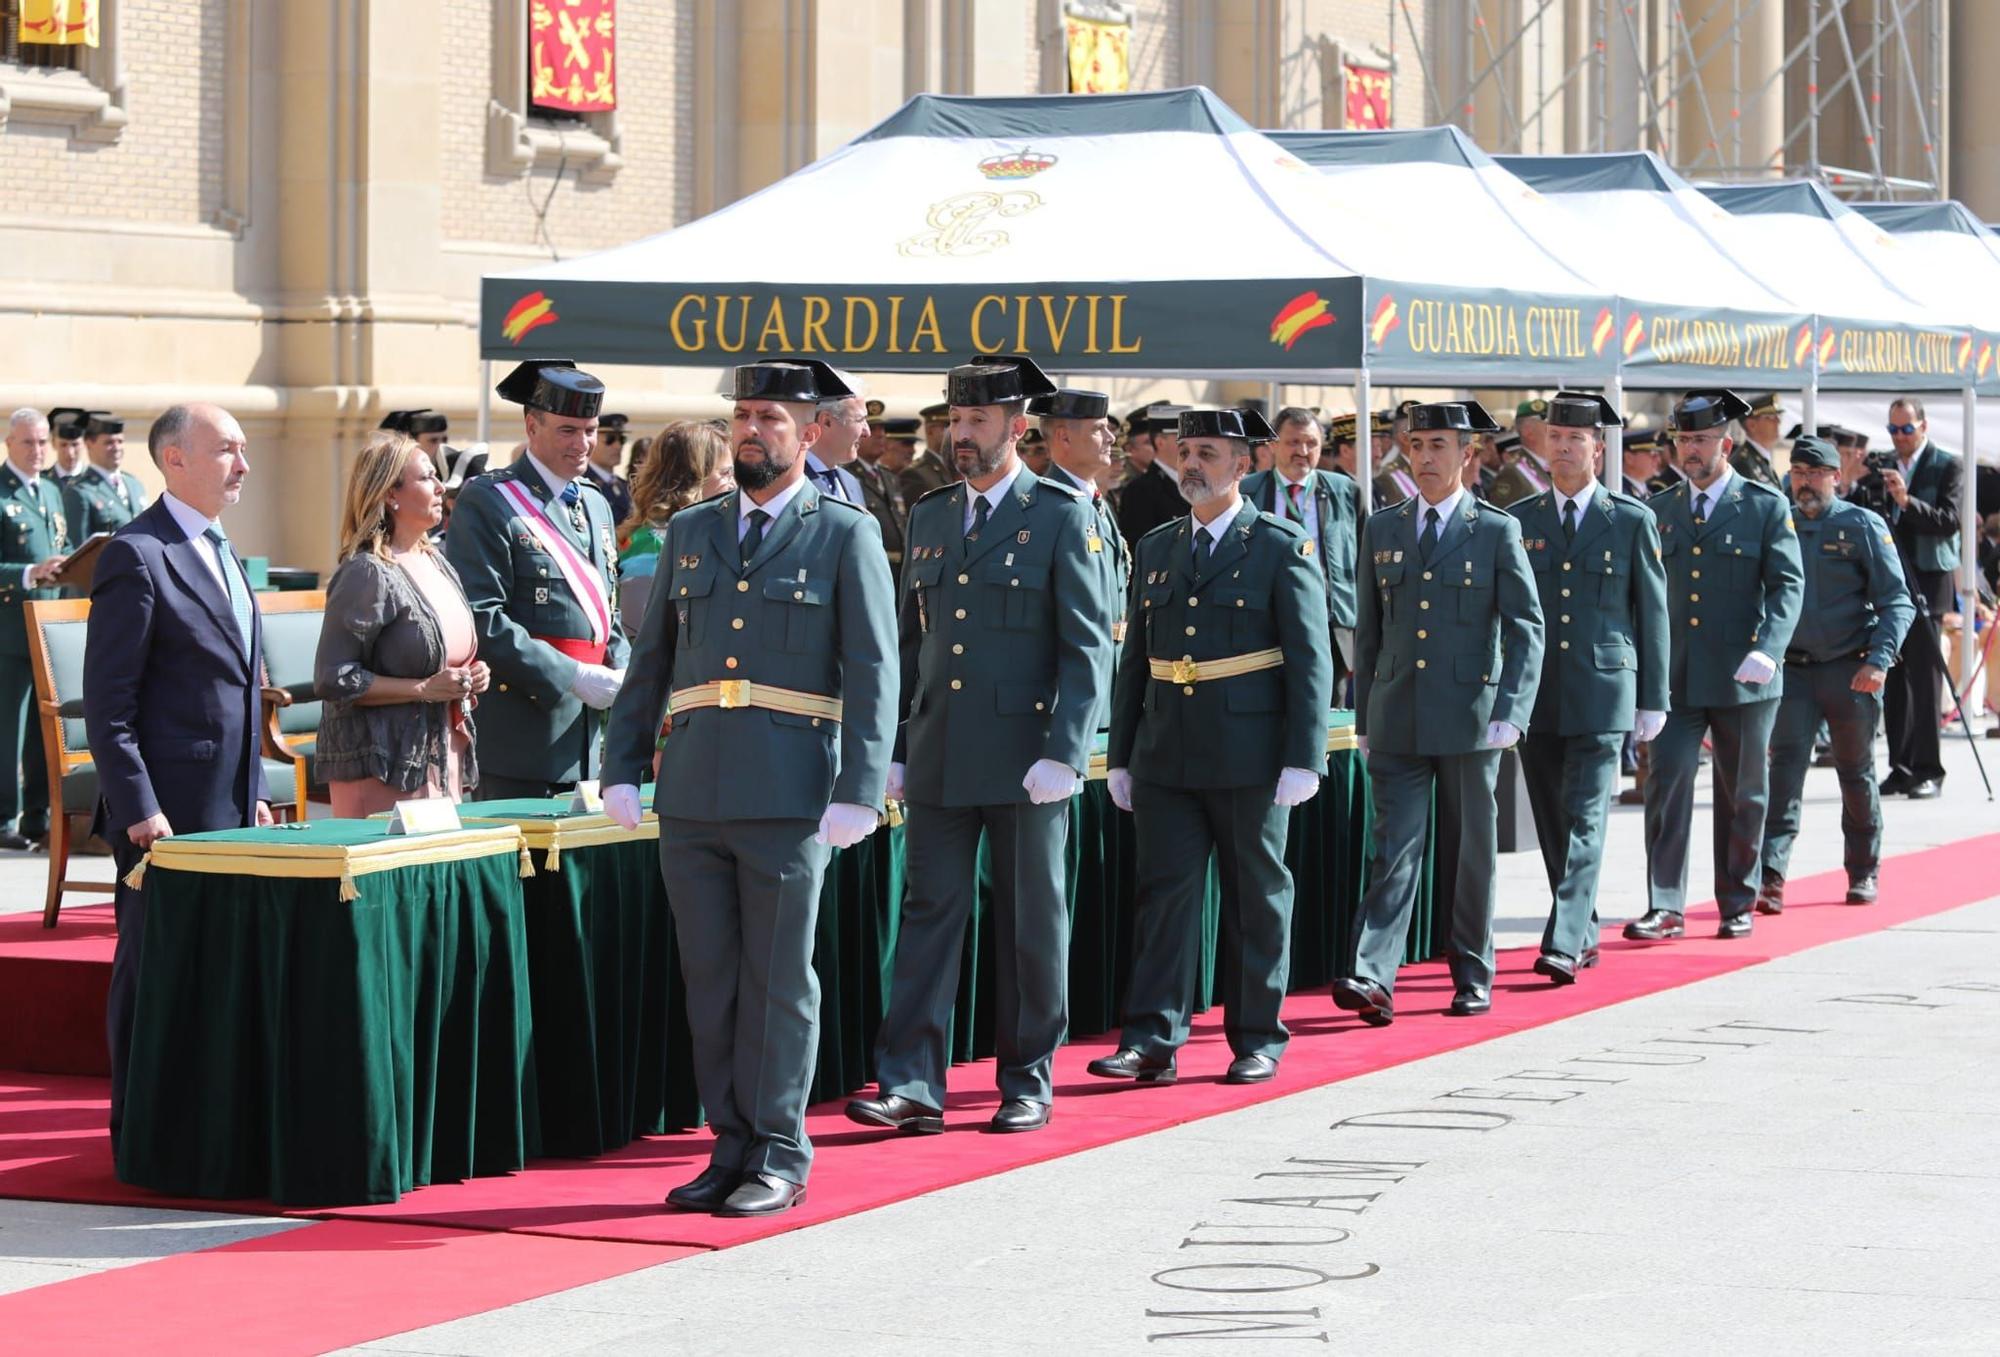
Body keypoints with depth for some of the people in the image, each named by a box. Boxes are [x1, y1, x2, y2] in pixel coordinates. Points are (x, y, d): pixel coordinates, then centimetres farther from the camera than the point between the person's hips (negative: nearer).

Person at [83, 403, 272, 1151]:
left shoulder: (221, 554, 17)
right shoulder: (137, 557, -11)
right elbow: (108, 702, -14)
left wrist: (255, 792, 18)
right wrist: (138, 809, -18)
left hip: (228, 807, 8)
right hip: (168, 810, -8)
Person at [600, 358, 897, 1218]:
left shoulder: (845, 535, 1)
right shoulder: (690, 532, 15)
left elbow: (872, 672, -4)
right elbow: (652, 659, 17)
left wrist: (859, 793, -12)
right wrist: (623, 768, 8)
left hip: (790, 796, -5)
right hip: (692, 793, 5)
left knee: (779, 981, -1)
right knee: (709, 979, 7)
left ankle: (780, 1160, 6)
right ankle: (732, 1148, 15)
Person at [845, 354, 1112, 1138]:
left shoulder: (1062, 517, -3)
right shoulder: (929, 518, 13)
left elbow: (1088, 647, -7)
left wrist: (1063, 754, -15)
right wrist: (896, 750, 11)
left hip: (1025, 759, -4)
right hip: (939, 759, 4)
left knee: (1031, 923, 4)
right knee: (930, 913, 0)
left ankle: (1028, 1082, 13)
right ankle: (911, 1083, -2)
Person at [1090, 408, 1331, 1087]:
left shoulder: (1282, 547, -2)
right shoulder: (1156, 547, 12)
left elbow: (1309, 658, -5)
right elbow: (1134, 659, 15)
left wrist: (1303, 760, -12)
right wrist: (1120, 756, 10)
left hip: (1249, 757, -4)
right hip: (1165, 755, 4)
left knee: (1256, 897, 4)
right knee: (1164, 891, -2)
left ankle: (1258, 1041, 13)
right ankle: (1151, 1042, -5)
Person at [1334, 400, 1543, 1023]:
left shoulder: (1497, 532, 1)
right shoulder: (1381, 530, 10)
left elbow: (1526, 627, -2)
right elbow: (1369, 631, 14)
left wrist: (1511, 711, -13)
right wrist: (1365, 717, 10)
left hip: (1470, 718, -2)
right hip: (1397, 721, 2)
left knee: (1473, 852, 7)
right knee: (1395, 849, -6)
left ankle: (1473, 976, 18)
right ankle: (1373, 977, -16)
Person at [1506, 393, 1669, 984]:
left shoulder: (1633, 521, 2)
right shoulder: (1518, 520, 8)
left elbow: (1653, 613, 4)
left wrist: (1653, 700, 1)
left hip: (1602, 695, -3)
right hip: (1535, 693, 3)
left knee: (1584, 819, -11)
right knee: (1552, 823, 9)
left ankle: (1564, 945, -16)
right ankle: (1585, 933, 22)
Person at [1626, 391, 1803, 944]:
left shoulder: (1766, 507, 0)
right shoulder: (1659, 511, 10)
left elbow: (1787, 584, -6)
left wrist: (1767, 651, -21)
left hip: (1743, 679, -2)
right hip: (1675, 678, 2)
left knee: (1742, 795, 7)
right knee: (1666, 780, -10)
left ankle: (1737, 903, 19)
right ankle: (1666, 905, -10)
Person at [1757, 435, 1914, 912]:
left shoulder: (1863, 527, -3)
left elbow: (1897, 602, -7)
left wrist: (1879, 661, -19)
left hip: (1850, 672, -2)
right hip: (1793, 670, 2)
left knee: (1856, 773, 10)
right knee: (1785, 766, -12)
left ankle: (1863, 874, 24)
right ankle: (1770, 878, -20)